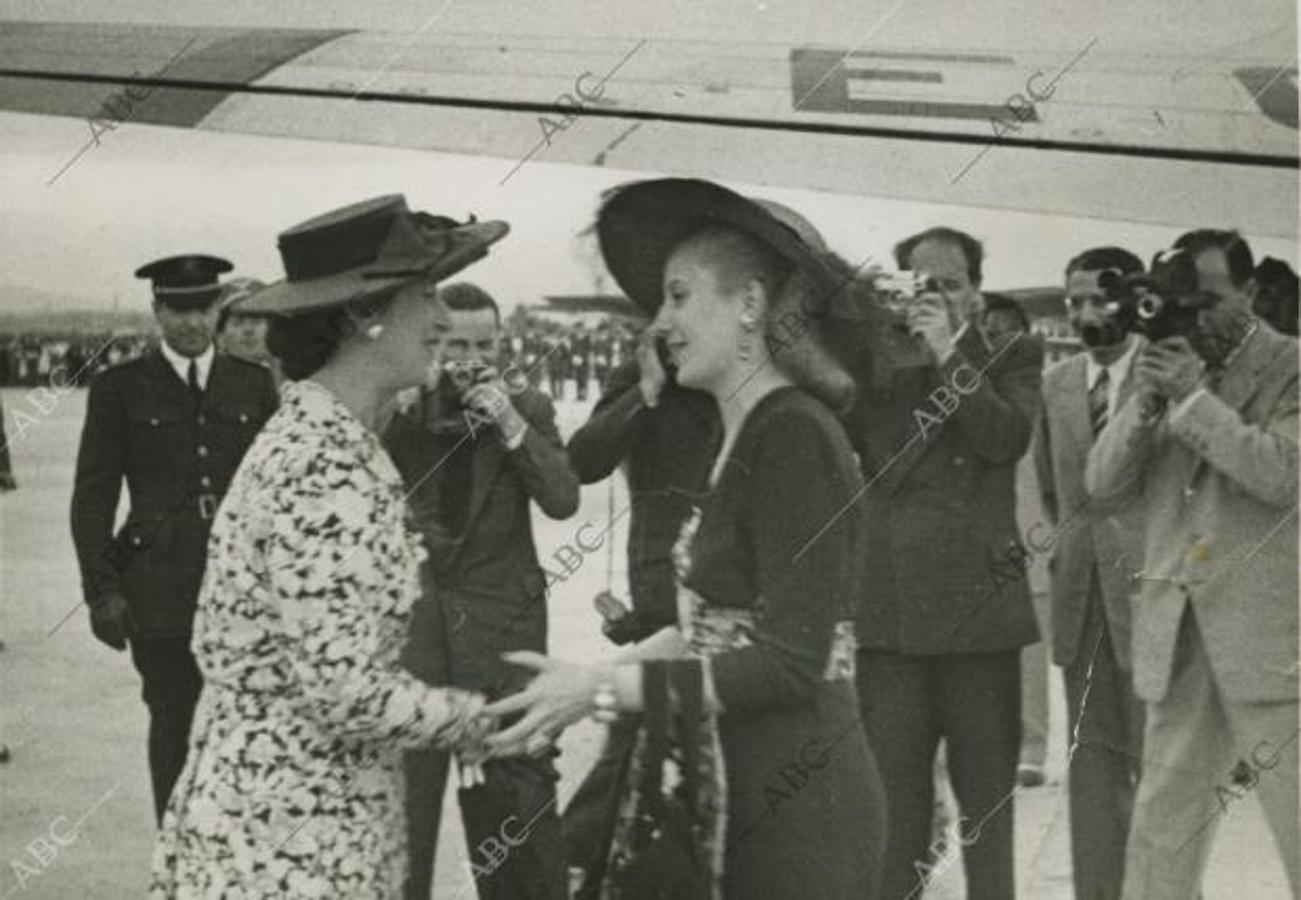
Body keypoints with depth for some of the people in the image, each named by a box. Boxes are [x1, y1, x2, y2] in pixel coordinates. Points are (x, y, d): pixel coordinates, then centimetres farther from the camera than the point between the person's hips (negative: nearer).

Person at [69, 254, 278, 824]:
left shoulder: (254, 384, 10)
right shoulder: (119, 388, 3)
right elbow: (92, 497, 2)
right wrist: (101, 590, -4)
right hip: (161, 590, -1)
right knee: (174, 726, 4)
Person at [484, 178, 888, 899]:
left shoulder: (792, 433, -16)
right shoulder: (746, 433, 11)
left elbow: (794, 661, -21)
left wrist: (602, 689, -21)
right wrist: (578, 681, 4)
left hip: (798, 811, -8)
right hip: (742, 792, 8)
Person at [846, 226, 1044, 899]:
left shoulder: (1011, 358, 8)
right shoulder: (875, 362, 11)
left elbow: (1009, 438, -8)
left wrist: (949, 353, -11)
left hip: (979, 601, -1)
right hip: (889, 603, 1)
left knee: (988, 794, 7)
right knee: (893, 792, 2)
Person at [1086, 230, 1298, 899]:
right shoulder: (1168, 368, 13)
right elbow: (1102, 490, 8)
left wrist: (1194, 397, -14)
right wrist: (1143, 402, -6)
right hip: (1177, 635, 5)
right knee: (1163, 823, 9)